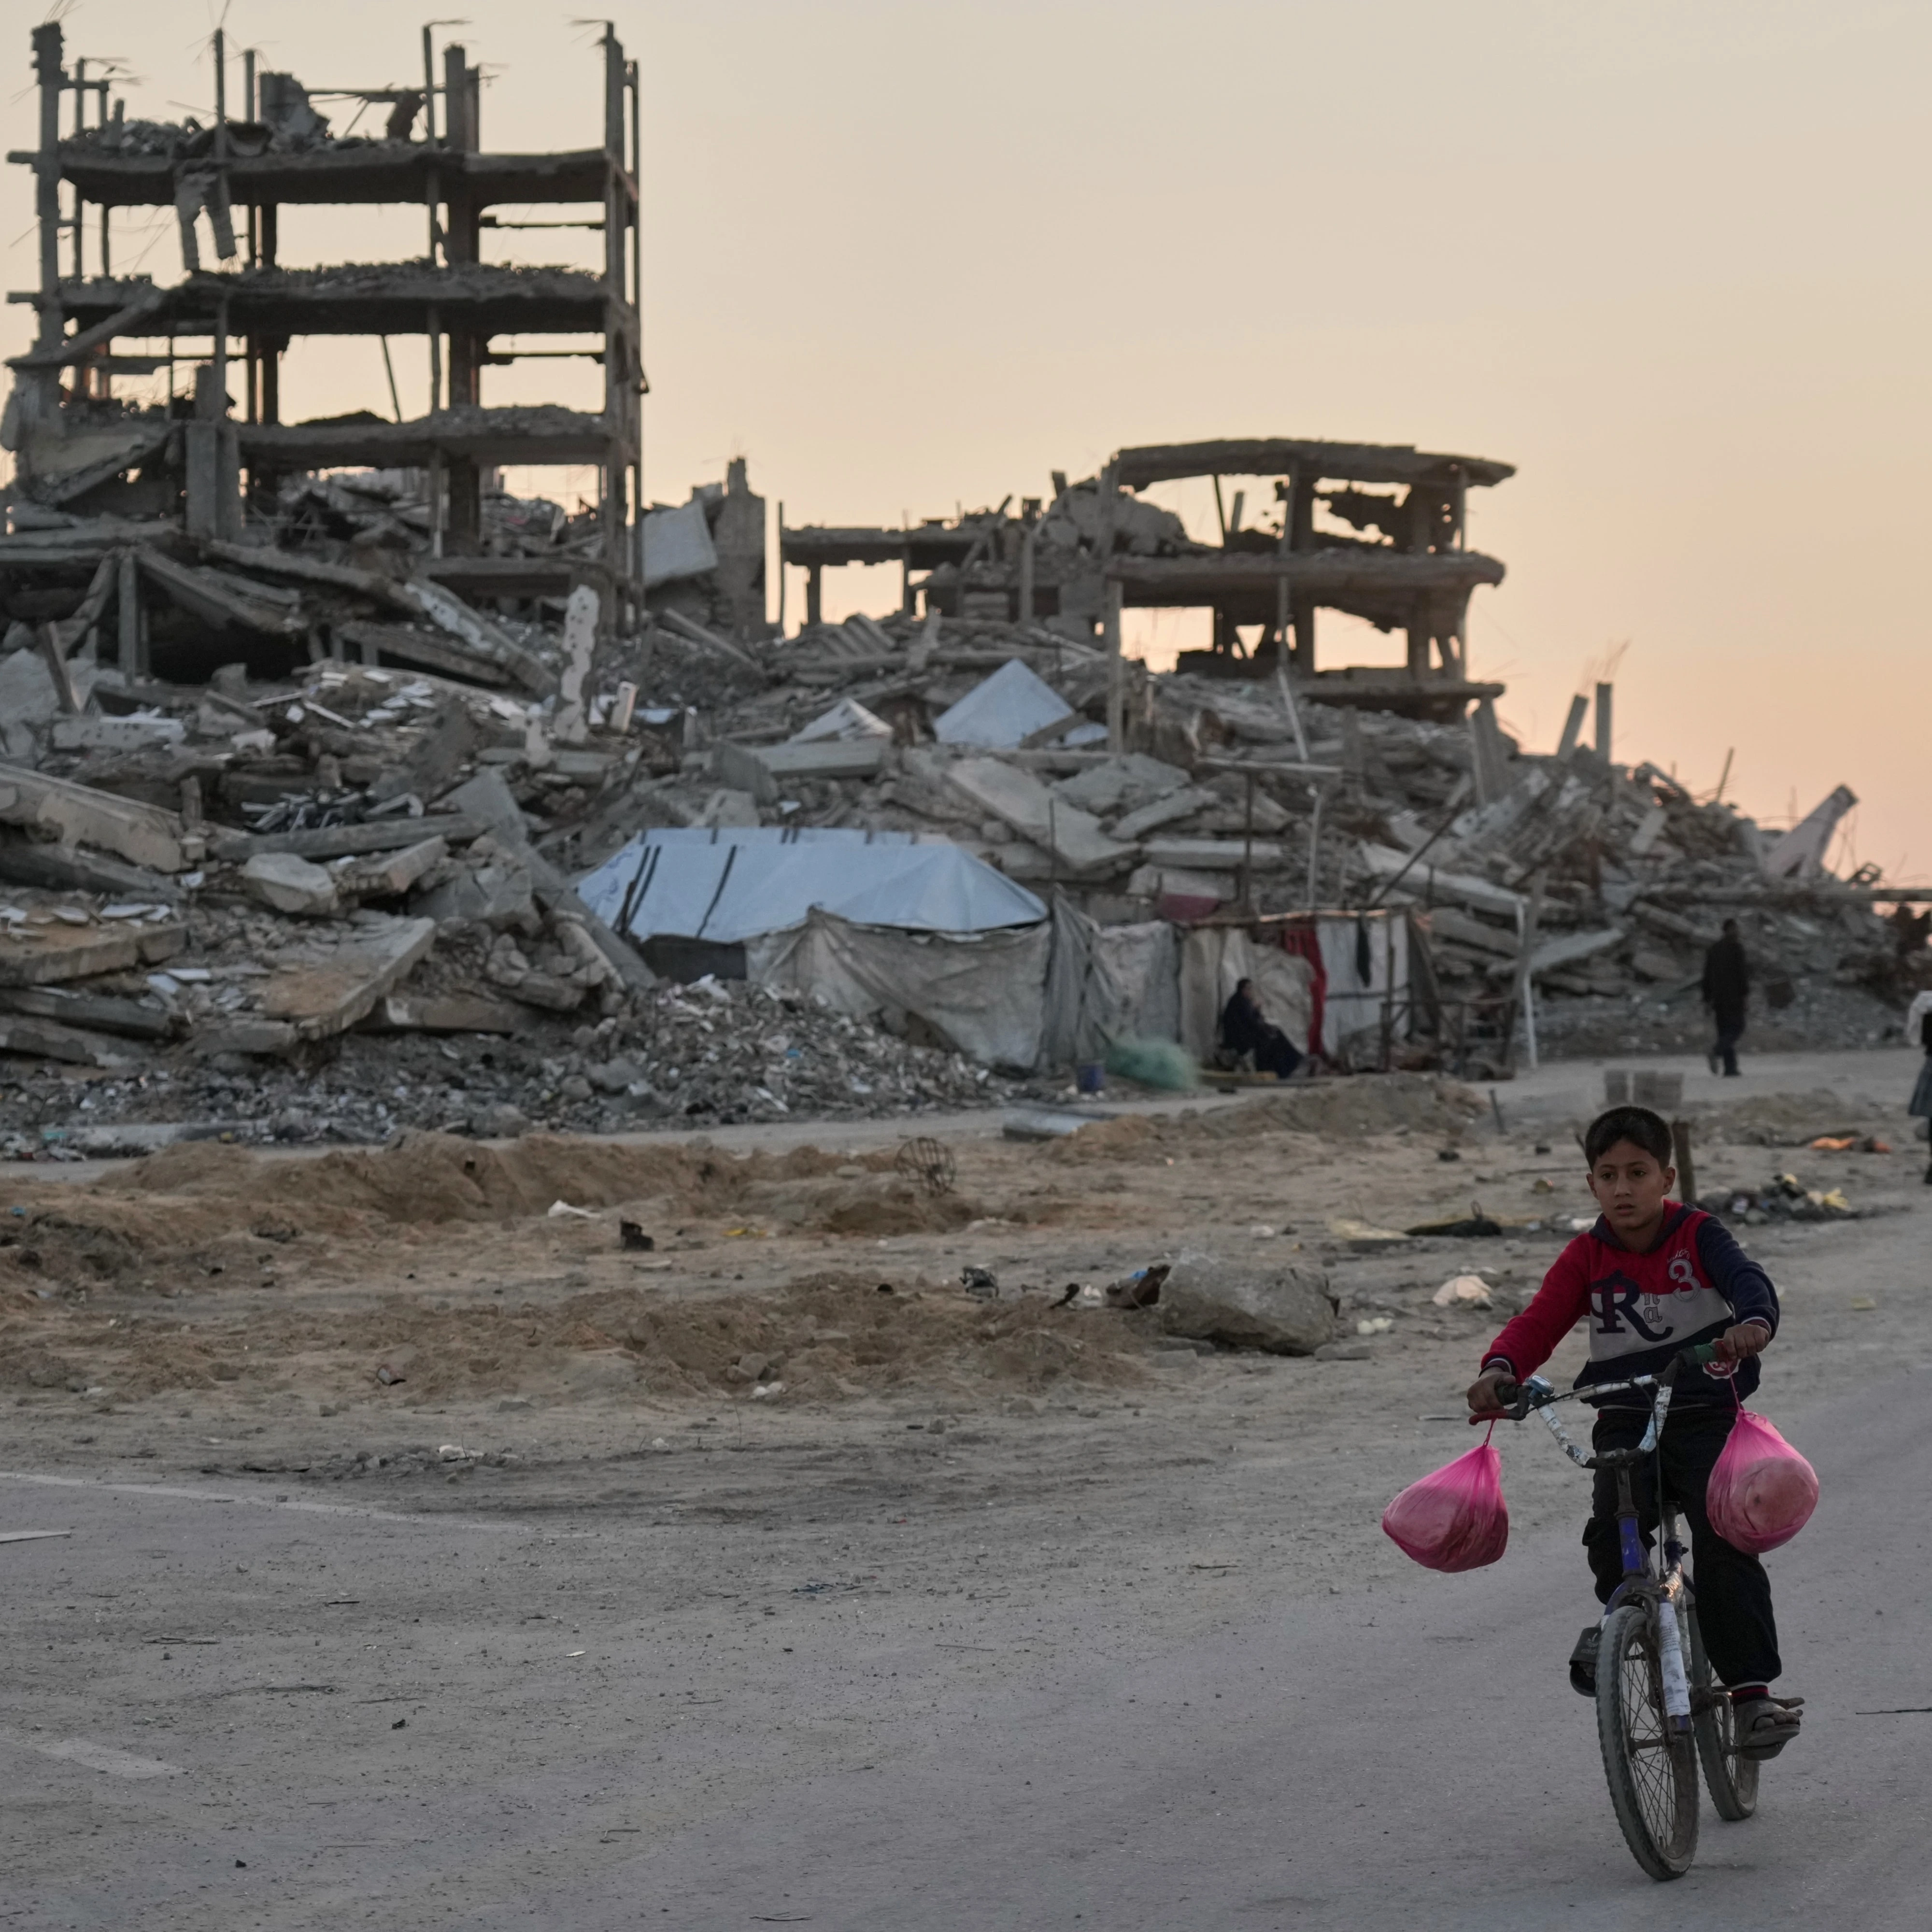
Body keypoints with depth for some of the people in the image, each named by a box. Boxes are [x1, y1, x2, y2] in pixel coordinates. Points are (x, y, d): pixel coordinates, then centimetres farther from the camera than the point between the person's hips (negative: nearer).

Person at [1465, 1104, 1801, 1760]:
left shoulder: (1698, 1236, -3)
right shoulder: (1587, 1258, 4)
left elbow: (1748, 1279, -21)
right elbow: (1539, 1321, -7)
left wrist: (1753, 1323, -46)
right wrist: (1500, 1369, -29)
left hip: (1706, 1414, -2)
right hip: (1625, 1420, 2)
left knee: (1724, 1544, -17)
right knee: (1612, 1528, -22)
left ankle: (1751, 1688, -11)